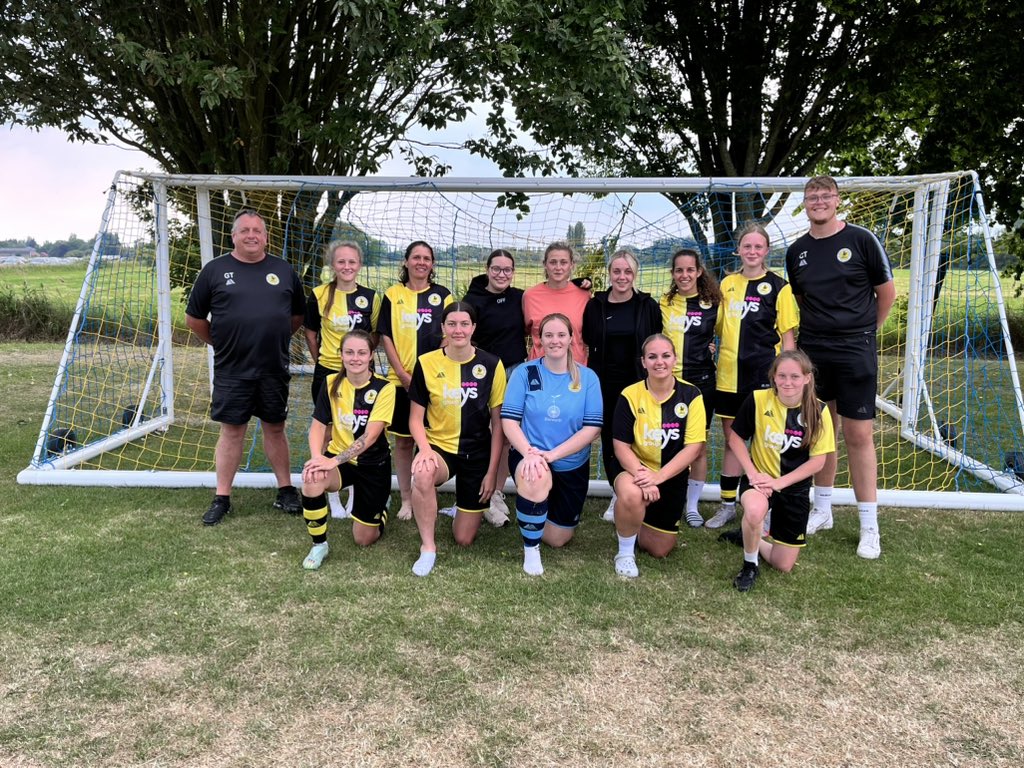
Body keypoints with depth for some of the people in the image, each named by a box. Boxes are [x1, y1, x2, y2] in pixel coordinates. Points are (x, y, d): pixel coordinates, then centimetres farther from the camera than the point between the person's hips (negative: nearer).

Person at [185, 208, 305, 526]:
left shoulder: (283, 270, 7)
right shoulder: (215, 270, 0)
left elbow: (298, 314, 17)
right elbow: (194, 318, 7)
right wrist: (220, 343, 9)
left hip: (274, 369, 2)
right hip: (232, 370, -2)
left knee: (275, 428, 10)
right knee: (232, 431, 4)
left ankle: (286, 490, 21)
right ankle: (222, 498, 14)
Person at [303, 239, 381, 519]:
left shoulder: (371, 297, -1)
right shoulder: (319, 295, -4)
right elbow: (311, 333, 8)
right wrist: (320, 360, 7)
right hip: (328, 373, -1)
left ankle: (355, 495, 24)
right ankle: (333, 497, 22)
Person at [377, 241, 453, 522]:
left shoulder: (443, 295, 5)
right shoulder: (393, 295, 4)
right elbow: (386, 337, 2)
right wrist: (403, 374, -7)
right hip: (401, 379, 0)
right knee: (403, 440, 7)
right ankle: (406, 500, 19)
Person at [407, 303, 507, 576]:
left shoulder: (491, 365, -7)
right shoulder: (426, 363, -8)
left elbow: (497, 423, -2)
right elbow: (416, 418, -2)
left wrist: (492, 472, -4)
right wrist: (425, 449, -22)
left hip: (477, 454, 1)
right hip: (439, 446, 0)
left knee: (464, 539, 3)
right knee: (423, 474, -39)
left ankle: (463, 506, 40)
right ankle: (428, 547, -15)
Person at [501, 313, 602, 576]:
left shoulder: (587, 378, -5)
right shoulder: (525, 372, -7)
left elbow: (592, 428, -11)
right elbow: (509, 420, -11)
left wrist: (552, 454, -22)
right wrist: (530, 453, -28)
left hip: (572, 465, 2)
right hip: (529, 456, -2)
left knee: (557, 539, 11)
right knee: (536, 480, -40)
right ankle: (530, 548, -13)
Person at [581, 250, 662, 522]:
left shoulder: (648, 306, 1)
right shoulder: (595, 305, 4)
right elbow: (588, 342, 12)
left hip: (638, 384, -1)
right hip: (605, 385, 2)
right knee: (609, 439, 7)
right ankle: (617, 495, 22)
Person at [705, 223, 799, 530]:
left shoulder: (778, 286, -2)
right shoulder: (727, 283, 9)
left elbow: (788, 335, -4)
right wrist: (719, 354, 7)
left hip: (763, 373, -4)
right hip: (729, 373, 4)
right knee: (731, 438, 11)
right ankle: (728, 504, 22)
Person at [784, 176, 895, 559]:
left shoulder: (861, 240, -5)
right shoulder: (796, 251, 7)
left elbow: (887, 291, 3)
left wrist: (863, 331, 7)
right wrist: (816, 329, 9)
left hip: (855, 351, -4)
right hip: (812, 351, 4)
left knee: (859, 435, -3)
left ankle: (869, 526, 7)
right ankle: (822, 510, 25)